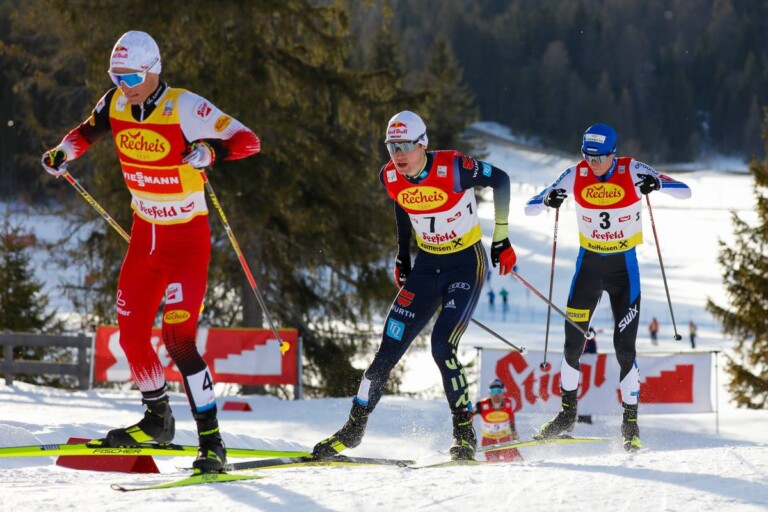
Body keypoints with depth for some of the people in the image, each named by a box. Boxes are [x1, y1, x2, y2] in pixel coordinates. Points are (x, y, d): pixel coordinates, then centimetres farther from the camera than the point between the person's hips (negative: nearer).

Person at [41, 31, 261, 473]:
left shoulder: (185, 108, -21)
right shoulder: (116, 104, -3)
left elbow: (249, 141, -25)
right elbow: (89, 132, 19)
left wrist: (210, 151, -43)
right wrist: (64, 153, -1)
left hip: (188, 237, -6)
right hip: (145, 233, 7)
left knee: (179, 337, -17)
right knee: (131, 332, 9)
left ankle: (211, 441, -13)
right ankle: (158, 420, 32)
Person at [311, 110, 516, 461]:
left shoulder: (452, 168, -24)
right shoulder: (391, 178, -8)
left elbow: (500, 180, -10)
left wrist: (501, 239, -7)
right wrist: (402, 258, 16)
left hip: (466, 265, -5)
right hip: (426, 266, 5)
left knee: (442, 346, -21)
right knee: (388, 350, -1)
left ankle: (465, 435, -8)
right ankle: (354, 428, 12)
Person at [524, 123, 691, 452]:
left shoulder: (631, 172, -14)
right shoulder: (575, 176, -8)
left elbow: (684, 192, -17)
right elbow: (529, 208, -5)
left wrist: (658, 184, -38)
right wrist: (548, 200, -28)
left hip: (624, 267, -2)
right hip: (588, 263, 2)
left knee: (624, 347, -8)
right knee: (572, 344, 2)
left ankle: (630, 424, 4)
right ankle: (567, 415, 20)